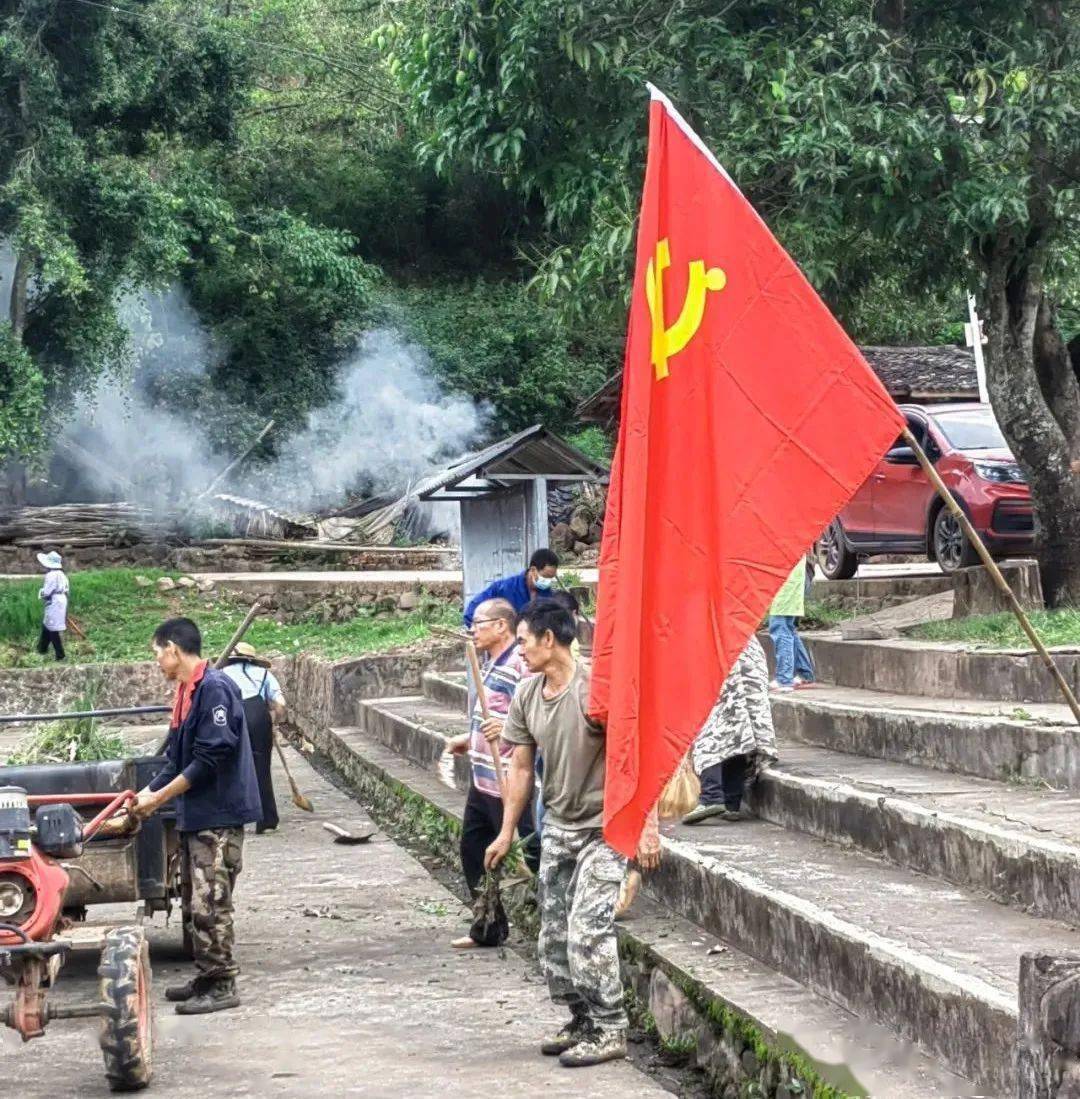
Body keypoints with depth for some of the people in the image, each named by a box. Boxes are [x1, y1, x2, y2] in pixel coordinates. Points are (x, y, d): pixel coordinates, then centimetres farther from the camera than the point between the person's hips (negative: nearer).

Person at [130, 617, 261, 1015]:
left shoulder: (214, 688, -16)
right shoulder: (186, 692, 14)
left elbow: (211, 758, -21)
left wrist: (160, 798, -16)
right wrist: (147, 794, 9)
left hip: (219, 815, -10)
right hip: (195, 816, 10)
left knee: (211, 904, -8)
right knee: (201, 902, 14)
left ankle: (222, 986, -3)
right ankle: (207, 978, 21)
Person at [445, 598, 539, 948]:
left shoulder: (520, 666, -18)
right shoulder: (489, 663, 13)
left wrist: (507, 727, -32)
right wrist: (471, 738, 27)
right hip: (482, 778, 11)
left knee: (529, 855, -3)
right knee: (473, 850, 17)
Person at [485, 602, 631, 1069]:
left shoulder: (594, 689, -20)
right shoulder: (526, 696, 3)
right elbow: (521, 767, 11)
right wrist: (507, 833, 12)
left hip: (603, 829, -8)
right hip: (557, 827, 8)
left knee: (588, 930, -14)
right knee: (553, 936, 10)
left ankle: (610, 1031, -3)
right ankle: (582, 1021, 25)